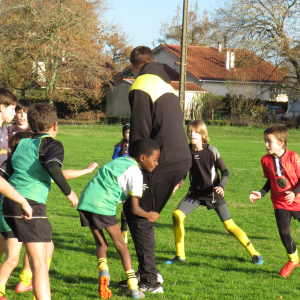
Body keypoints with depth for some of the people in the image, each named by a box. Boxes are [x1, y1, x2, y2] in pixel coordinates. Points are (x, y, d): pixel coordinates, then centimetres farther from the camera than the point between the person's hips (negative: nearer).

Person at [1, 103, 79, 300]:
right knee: (40, 265, -10)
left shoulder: (21, 143, 18)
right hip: (32, 206, -7)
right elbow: (52, 167, -20)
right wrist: (69, 192, -10)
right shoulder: (52, 144, -1)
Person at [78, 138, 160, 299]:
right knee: (120, 244, 6)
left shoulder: (121, 160, 20)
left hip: (85, 201, 7)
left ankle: (103, 270, -11)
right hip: (102, 205, -7)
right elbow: (135, 209, -6)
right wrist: (149, 216, 12)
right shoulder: (135, 173, -3)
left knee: (101, 244, 17)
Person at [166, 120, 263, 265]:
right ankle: (180, 255, -2)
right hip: (196, 192, 3)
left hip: (213, 193, -3)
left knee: (230, 225, -5)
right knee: (177, 215, -16)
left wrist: (221, 186, -24)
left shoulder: (211, 151, -12)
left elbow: (225, 171, -6)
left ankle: (254, 253, 9)